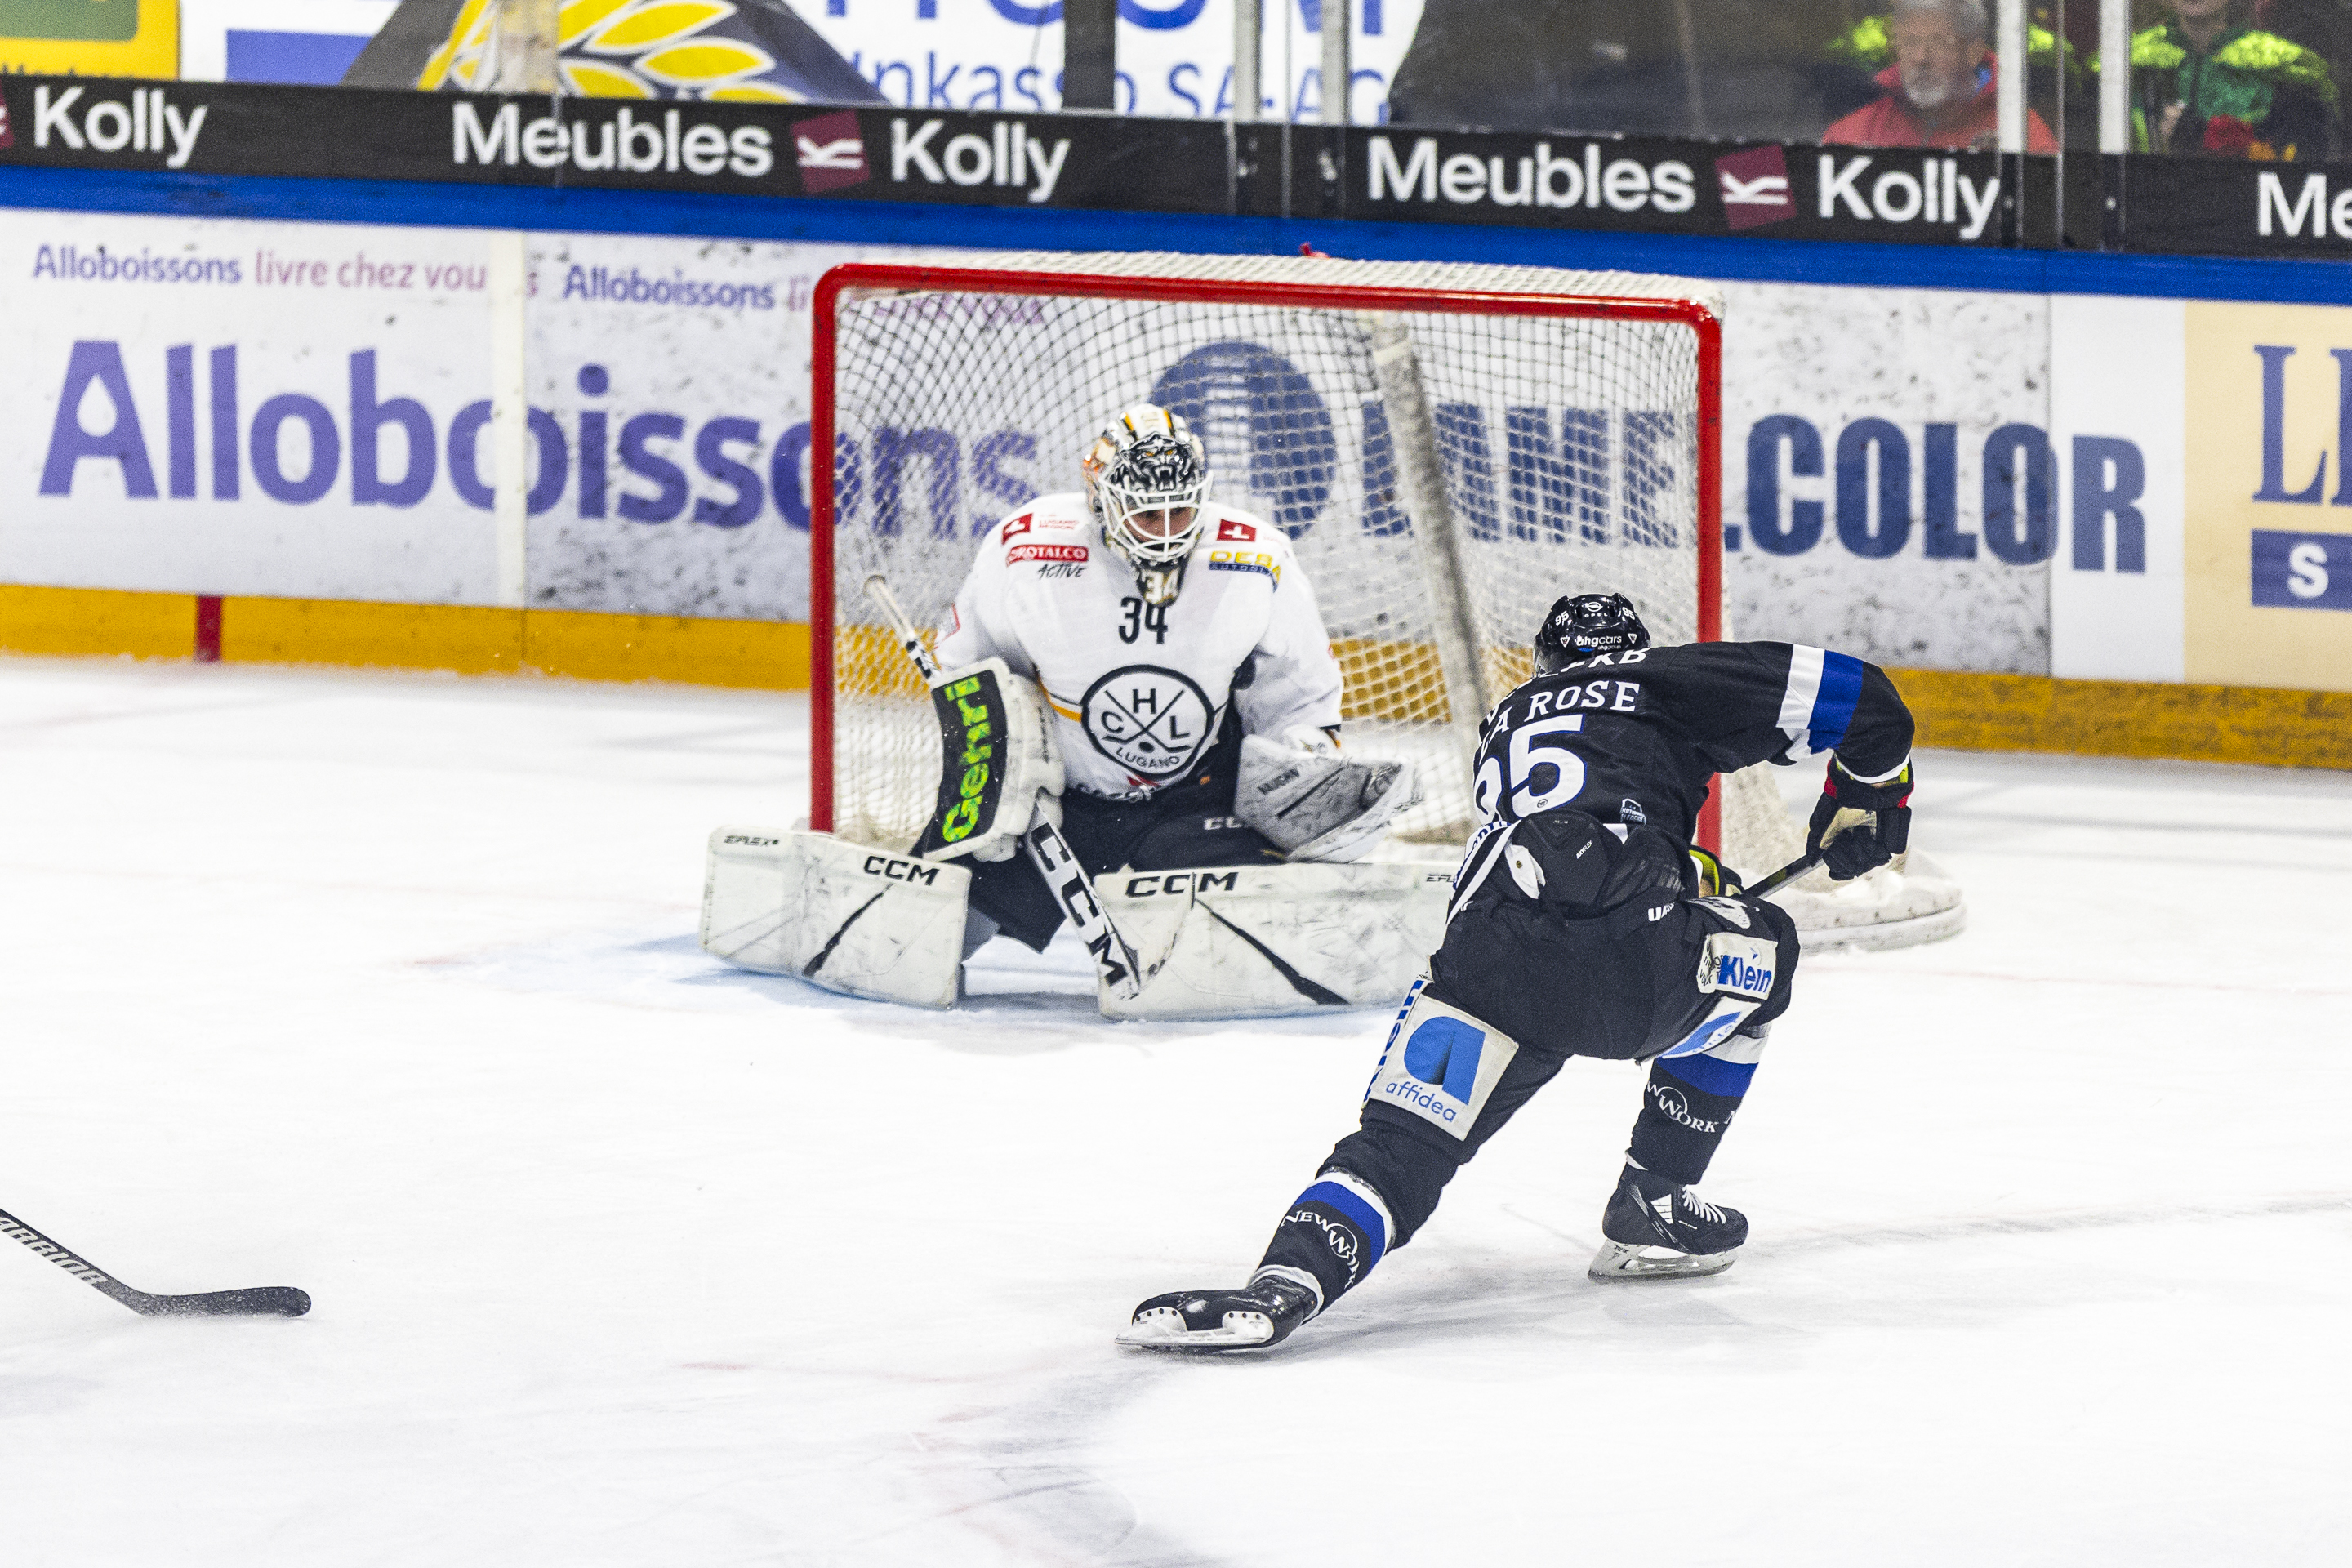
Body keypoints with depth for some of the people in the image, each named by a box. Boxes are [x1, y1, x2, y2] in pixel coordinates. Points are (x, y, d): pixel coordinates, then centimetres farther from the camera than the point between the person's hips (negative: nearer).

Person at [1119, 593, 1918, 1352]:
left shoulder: (1511, 718, 38)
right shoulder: (1666, 681, 24)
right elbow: (1861, 697, 20)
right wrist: (1864, 799, 38)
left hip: (1491, 967, 2)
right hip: (1638, 965, -2)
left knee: (1402, 1145, -1)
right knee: (1758, 953, 30)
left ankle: (1285, 1283, -33)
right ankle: (1653, 1205, 28)